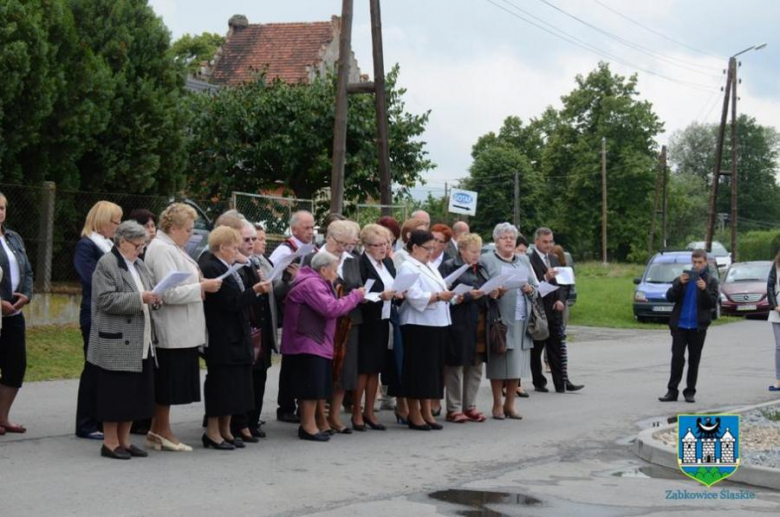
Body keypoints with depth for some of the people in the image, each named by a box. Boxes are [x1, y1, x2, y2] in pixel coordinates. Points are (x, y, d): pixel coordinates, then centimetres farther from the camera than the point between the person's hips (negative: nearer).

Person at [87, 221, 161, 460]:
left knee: (135, 392, 9)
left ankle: (124, 440, 17)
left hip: (141, 342, 8)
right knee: (116, 393, -3)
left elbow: (149, 292, 23)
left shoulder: (139, 265, 17)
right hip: (117, 343, -8)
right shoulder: (106, 264, -8)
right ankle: (110, 442, 6)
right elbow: (106, 300, -18)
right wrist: (139, 298, -22)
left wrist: (155, 298, 0)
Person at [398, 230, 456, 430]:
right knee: (417, 370, -3)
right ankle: (414, 414, 4)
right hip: (418, 326, -9)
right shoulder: (407, 268, -8)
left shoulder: (430, 267, 20)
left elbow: (440, 291, 23)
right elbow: (415, 297, -19)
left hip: (437, 324, 9)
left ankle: (426, 412, 17)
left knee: (433, 369, 10)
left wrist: (449, 295, 3)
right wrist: (439, 296, -25)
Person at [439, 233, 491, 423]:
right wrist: (469, 296, -21)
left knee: (476, 366, 9)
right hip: (459, 323, -7)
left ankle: (470, 406, 19)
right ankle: (454, 409, 6)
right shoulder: (448, 267, -5)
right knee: (456, 366, 0)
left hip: (479, 323, 7)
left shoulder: (480, 269, 18)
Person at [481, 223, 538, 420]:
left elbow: (537, 288, 19)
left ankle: (510, 403, 15)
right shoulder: (487, 260, 2)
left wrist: (530, 289, -3)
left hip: (522, 321, 5)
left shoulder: (524, 261, 18)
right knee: (499, 363, -3)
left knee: (517, 363, 5)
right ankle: (497, 405, 7)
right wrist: (495, 293, -20)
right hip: (500, 320, -5)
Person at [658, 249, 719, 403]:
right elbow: (669, 297, 0)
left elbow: (713, 303, -5)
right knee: (677, 357, 1)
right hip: (679, 324, 1)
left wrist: (704, 289, -21)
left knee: (694, 359, 6)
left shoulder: (711, 281, 2)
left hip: (698, 326, -1)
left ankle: (690, 392, 12)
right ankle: (672, 391, 4)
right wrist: (679, 284, -15)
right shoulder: (682, 278, 7)